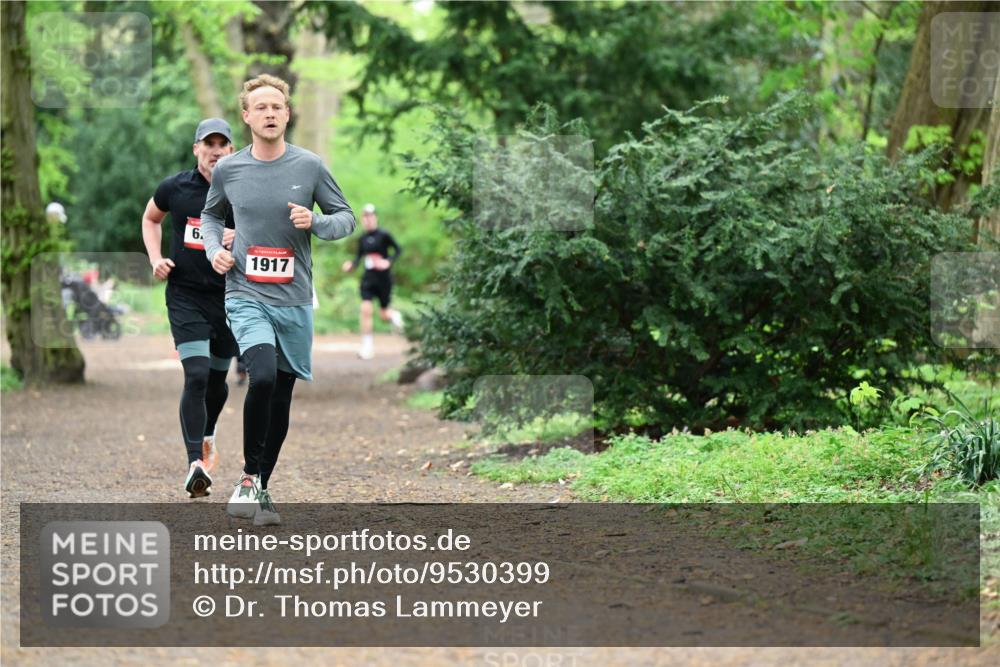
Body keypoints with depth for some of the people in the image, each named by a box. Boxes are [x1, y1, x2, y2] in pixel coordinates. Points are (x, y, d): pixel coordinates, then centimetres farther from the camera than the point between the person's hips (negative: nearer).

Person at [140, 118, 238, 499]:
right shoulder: (175, 188, -1)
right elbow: (150, 218, 19)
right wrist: (155, 258, 4)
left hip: (229, 298, 1)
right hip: (185, 297, -1)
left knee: (217, 379, 14)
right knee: (197, 376, -17)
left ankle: (206, 437, 45)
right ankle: (195, 464, -21)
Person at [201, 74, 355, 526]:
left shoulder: (309, 166, 0)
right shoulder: (228, 170, 2)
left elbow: (345, 218, 8)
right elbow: (211, 214, 21)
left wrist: (315, 222, -13)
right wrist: (214, 250, 2)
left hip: (294, 301, 2)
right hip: (246, 296, -2)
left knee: (281, 396, 8)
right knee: (263, 377, -24)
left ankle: (261, 488, 24)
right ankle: (248, 477, -8)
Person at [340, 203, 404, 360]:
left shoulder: (383, 235, -9)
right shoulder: (362, 238, 4)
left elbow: (398, 249, -3)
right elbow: (359, 256, 12)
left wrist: (389, 261, -19)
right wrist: (351, 265, -8)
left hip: (383, 278, -3)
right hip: (368, 278, 3)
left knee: (383, 315, 6)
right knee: (365, 309, -12)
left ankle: (394, 315, 45)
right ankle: (367, 346, -6)